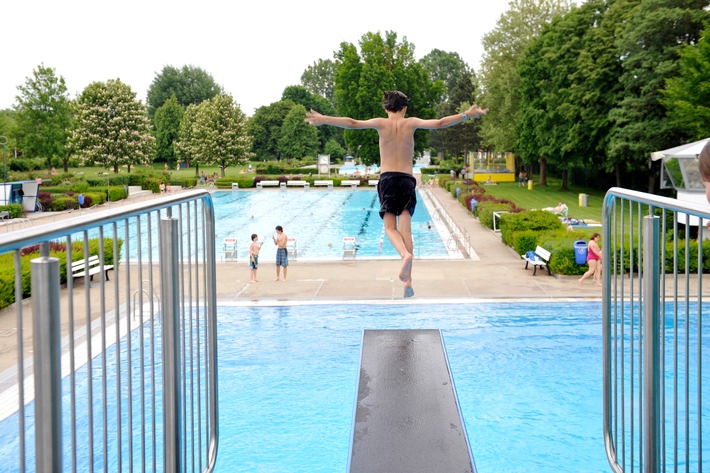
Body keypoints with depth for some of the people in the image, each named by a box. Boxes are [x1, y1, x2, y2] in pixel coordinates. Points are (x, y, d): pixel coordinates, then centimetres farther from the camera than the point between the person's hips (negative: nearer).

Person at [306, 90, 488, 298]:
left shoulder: (381, 123, 3)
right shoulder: (411, 123, 6)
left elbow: (352, 123, -6)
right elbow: (439, 123, -1)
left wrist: (323, 119, -2)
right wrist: (466, 115, 7)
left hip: (387, 178, -1)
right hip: (407, 179, 1)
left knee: (390, 227, 4)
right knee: (405, 229, -2)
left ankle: (405, 254, -28)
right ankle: (408, 279, -10)